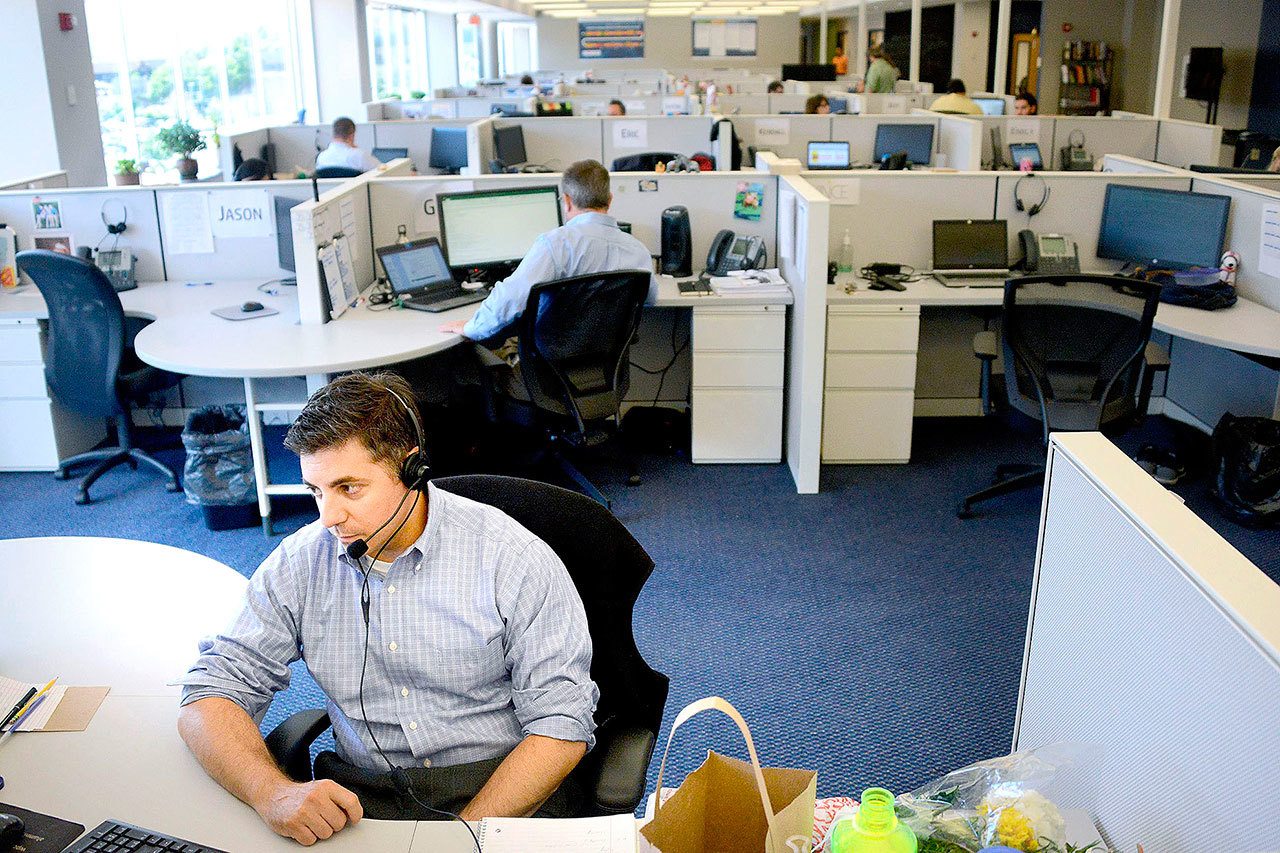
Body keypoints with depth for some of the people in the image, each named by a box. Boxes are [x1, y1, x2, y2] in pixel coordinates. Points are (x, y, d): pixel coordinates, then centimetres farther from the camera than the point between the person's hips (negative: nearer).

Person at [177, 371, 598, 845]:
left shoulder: (514, 558, -9)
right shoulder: (298, 564, 1)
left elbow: (561, 723, -10)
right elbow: (210, 697, 0)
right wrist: (272, 791, -20)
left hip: (501, 791, -3)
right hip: (363, 793, 3)